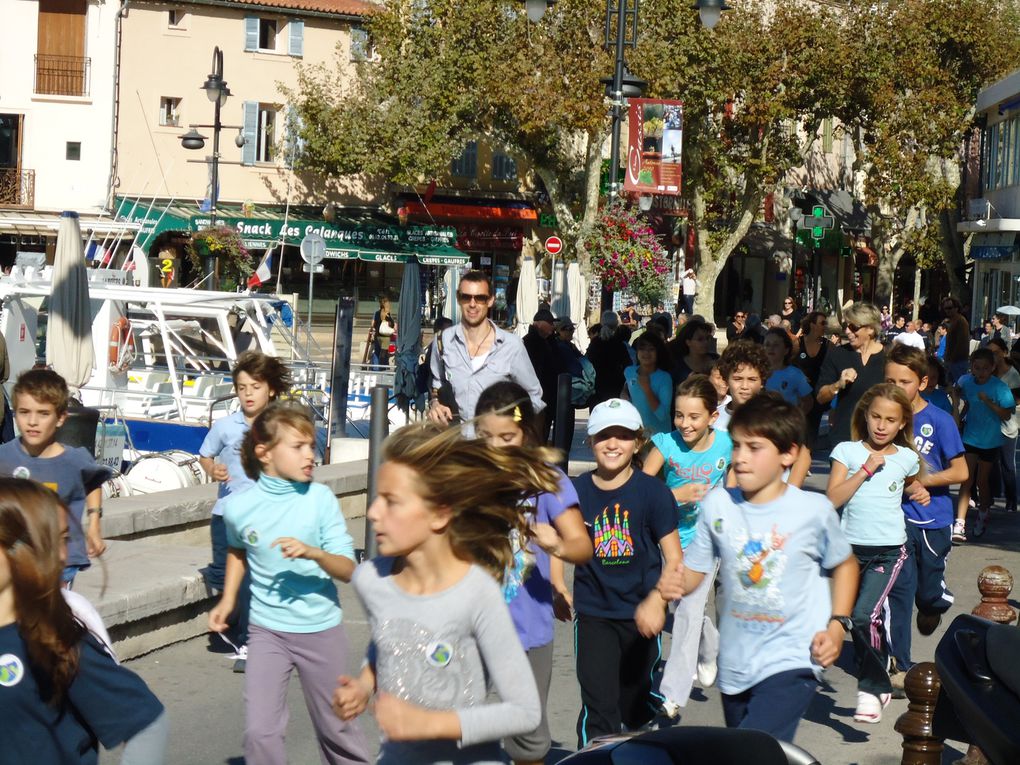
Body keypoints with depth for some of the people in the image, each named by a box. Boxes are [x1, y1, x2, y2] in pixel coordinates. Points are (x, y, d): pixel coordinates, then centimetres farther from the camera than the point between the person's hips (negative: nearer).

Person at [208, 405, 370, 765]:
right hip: (266, 630, 1)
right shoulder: (238, 506, -8)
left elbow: (348, 570, -13)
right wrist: (227, 600, 7)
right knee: (260, 733, -7)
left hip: (321, 629, 0)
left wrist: (313, 553, -31)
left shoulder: (320, 498, -12)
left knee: (336, 728, 14)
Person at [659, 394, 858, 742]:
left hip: (791, 663, -4)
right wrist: (675, 584, -22)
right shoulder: (717, 505, -3)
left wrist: (837, 624, -3)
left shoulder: (814, 510, -9)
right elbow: (695, 569, 0)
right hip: (734, 665, 4)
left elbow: (845, 564, 8)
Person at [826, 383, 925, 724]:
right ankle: (879, 686, 27)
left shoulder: (906, 458, 7)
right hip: (851, 547, 1)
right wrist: (866, 469, -13)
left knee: (865, 615, -19)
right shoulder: (848, 451, 1)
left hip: (888, 551, -1)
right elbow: (833, 499, -10)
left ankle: (872, 689, -7)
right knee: (864, 621, 8)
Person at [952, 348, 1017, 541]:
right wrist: (960, 415, 6)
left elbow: (1007, 415, -19)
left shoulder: (999, 387, -16)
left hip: (990, 440, -2)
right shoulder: (967, 382, -3)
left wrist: (989, 402, -29)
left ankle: (983, 513, 38)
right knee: (967, 479, -5)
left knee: (982, 480, 12)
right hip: (970, 436, 2)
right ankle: (960, 523, -11)